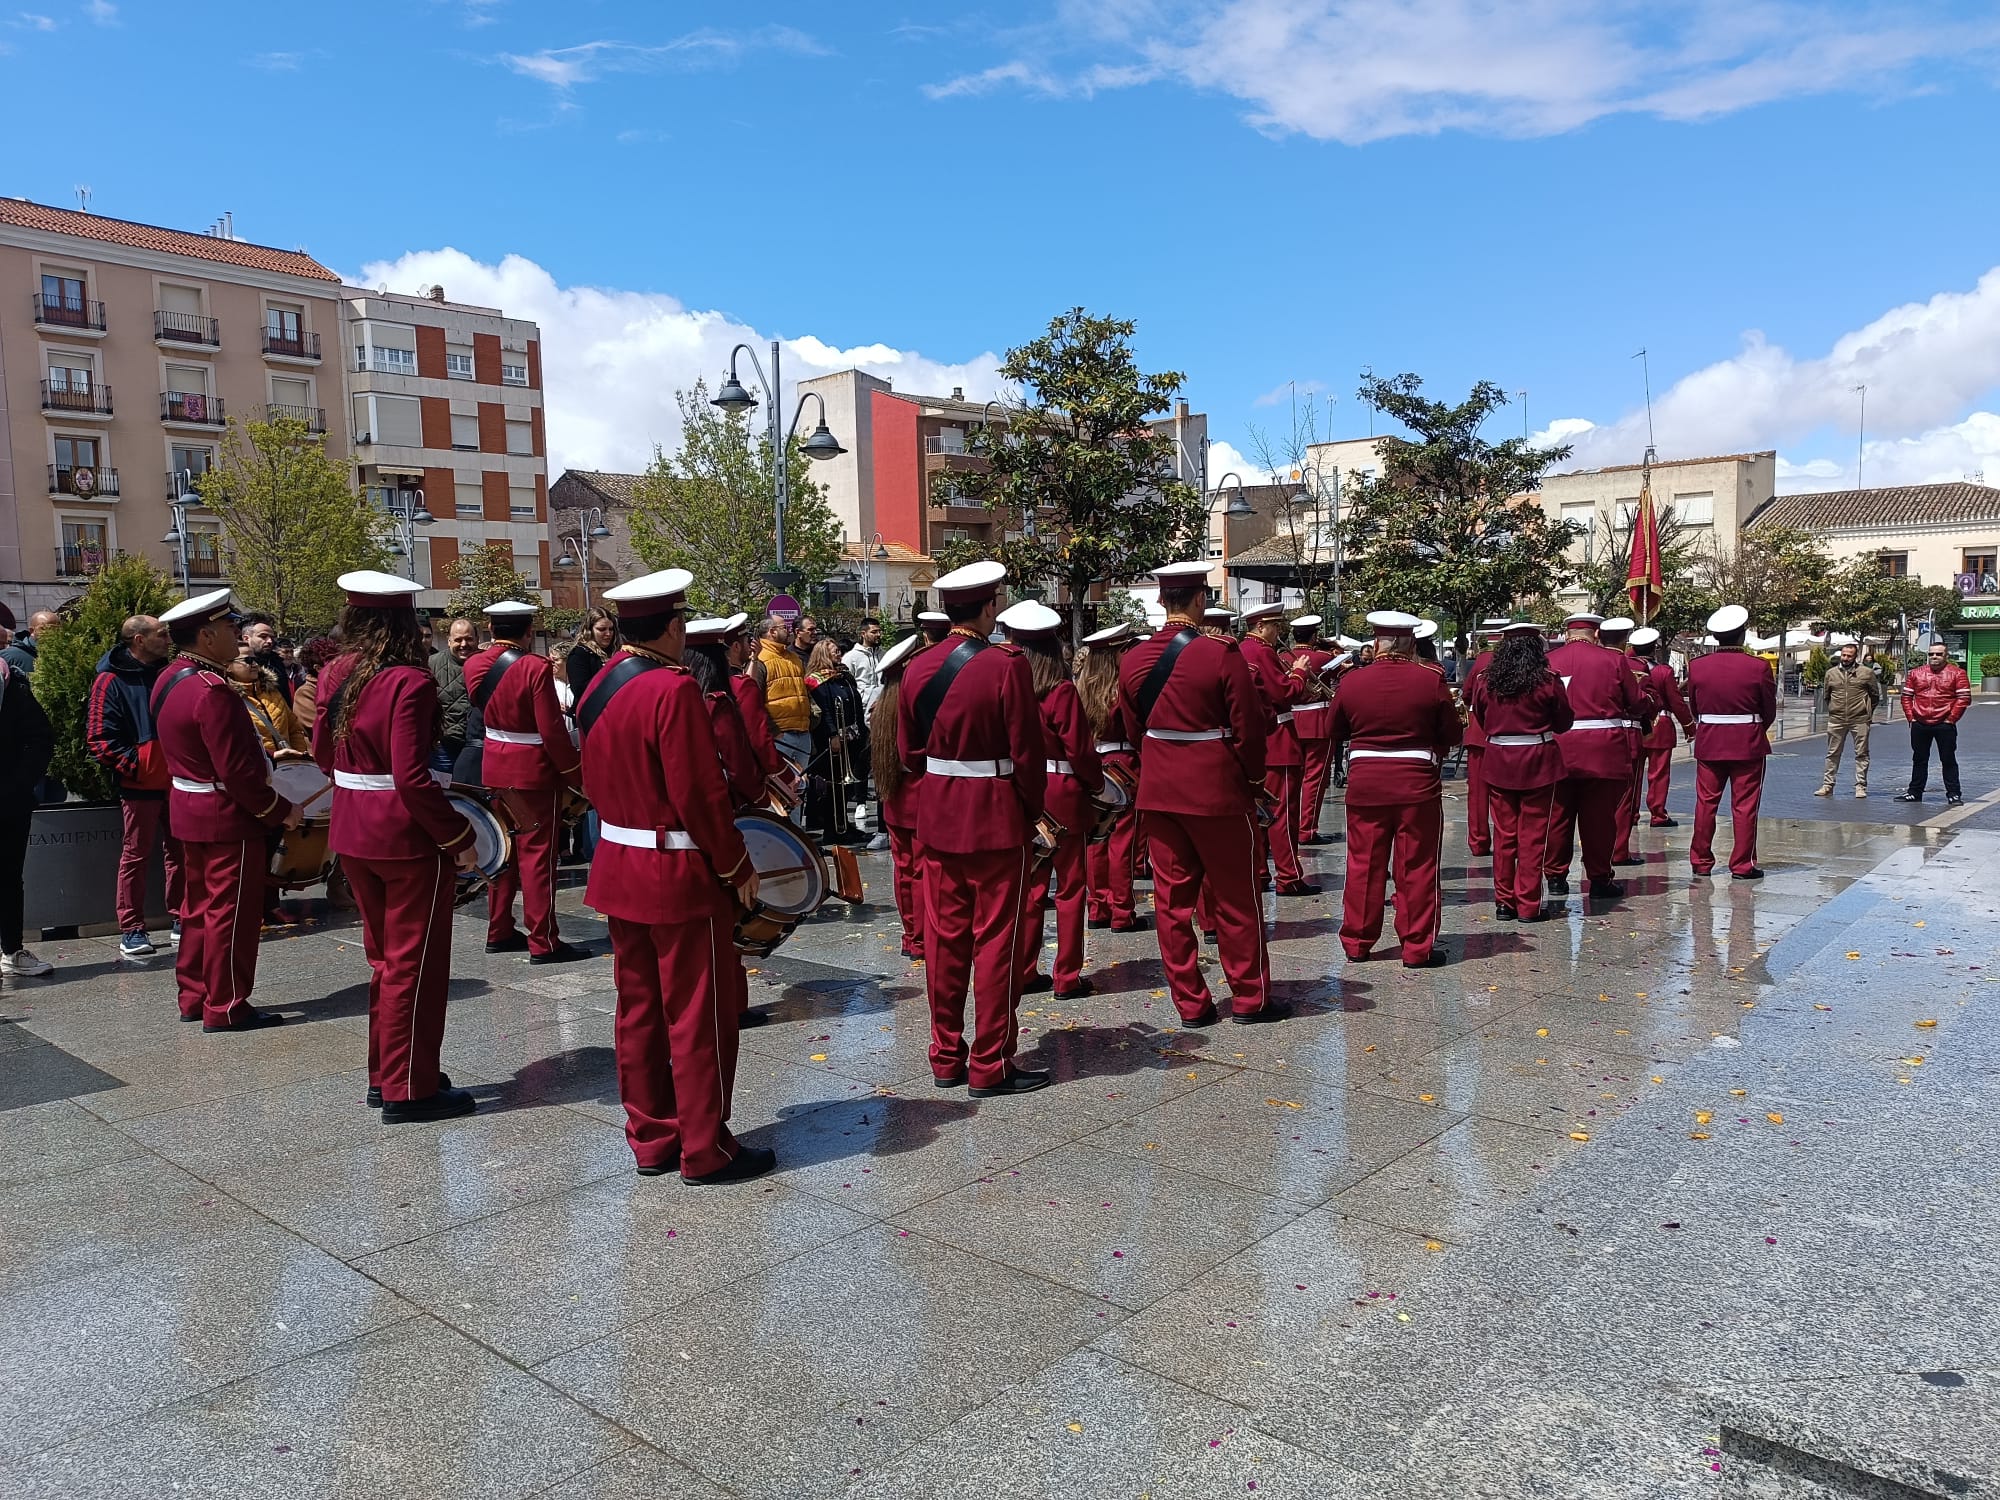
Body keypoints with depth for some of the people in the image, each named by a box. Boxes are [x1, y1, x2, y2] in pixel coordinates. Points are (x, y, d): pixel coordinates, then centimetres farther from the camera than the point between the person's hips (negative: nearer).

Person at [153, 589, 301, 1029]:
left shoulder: (169, 680, 8)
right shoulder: (212, 691, -23)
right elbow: (237, 771, -24)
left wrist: (262, 756, 18)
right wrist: (281, 810, -14)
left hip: (188, 809, 10)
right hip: (228, 817, -10)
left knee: (200, 905, 19)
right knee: (231, 912, 0)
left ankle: (194, 996, 29)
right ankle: (226, 1007, 8)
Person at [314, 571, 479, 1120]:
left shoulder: (337, 674, 4)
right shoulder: (410, 682, -19)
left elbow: (323, 755, 14)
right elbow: (412, 777, -24)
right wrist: (459, 837, -17)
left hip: (353, 832, 8)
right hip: (407, 837, -8)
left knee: (385, 958, 20)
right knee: (415, 963, 4)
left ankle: (384, 1075, 31)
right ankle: (410, 1089, 12)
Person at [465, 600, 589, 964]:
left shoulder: (474, 665, 1)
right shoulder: (536, 667, -18)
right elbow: (552, 730, -19)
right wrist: (576, 775, -11)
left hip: (493, 767, 7)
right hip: (533, 770, -7)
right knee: (537, 854, -2)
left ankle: (499, 931, 25)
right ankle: (543, 943, 2)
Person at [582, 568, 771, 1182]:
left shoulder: (600, 686, 7)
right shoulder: (673, 689, -20)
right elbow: (701, 794, -21)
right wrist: (738, 867, -11)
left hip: (618, 868, 9)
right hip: (680, 876, -9)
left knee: (640, 1008, 15)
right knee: (700, 1013, 2)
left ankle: (650, 1139, 25)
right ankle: (705, 1149, 11)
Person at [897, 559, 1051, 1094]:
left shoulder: (917, 667, 4)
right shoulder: (1007, 666, -14)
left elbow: (908, 751, 10)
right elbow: (1026, 751, -13)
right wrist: (1033, 810, 1)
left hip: (937, 815, 6)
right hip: (996, 818, -6)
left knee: (945, 937, 12)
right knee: (996, 940, 3)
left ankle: (947, 1057, 22)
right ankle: (992, 1066, 10)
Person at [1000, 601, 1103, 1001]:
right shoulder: (1062, 691, -14)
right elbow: (1080, 750, -13)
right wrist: (1098, 784, 4)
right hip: (1063, 795, -4)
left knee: (1031, 885, 15)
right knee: (1069, 887, 6)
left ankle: (1025, 972, 20)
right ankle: (1067, 978, 11)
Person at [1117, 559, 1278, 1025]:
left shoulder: (1134, 659, 2)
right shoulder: (1222, 655, -14)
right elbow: (1248, 727, -11)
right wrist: (1253, 779, 5)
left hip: (1158, 791, 5)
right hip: (1217, 791, -4)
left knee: (1172, 897, 10)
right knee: (1235, 898, 8)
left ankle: (1190, 1002, 16)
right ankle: (1249, 999, 18)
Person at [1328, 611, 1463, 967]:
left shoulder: (1352, 682, -2)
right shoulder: (1431, 680, -8)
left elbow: (1337, 729, 12)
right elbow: (1453, 733, 0)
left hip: (1365, 784, 2)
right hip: (1417, 784, -2)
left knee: (1364, 864, 11)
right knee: (1417, 867, 6)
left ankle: (1357, 941, 18)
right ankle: (1418, 947, 10)